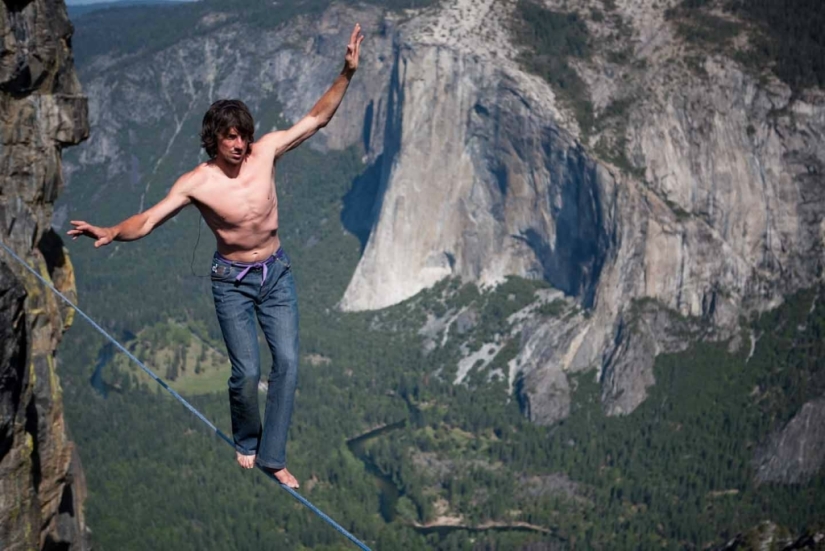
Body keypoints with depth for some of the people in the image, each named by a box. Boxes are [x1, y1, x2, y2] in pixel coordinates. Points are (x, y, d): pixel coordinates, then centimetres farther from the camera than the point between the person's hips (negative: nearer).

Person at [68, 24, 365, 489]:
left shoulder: (266, 151, -12)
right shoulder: (197, 183, -18)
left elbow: (317, 119, -7)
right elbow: (148, 220, -22)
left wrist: (347, 74, -16)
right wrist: (111, 232, -42)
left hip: (276, 272, 3)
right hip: (232, 281, -3)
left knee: (288, 362, -3)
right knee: (247, 370, -3)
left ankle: (272, 455, 8)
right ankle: (246, 442, 27)